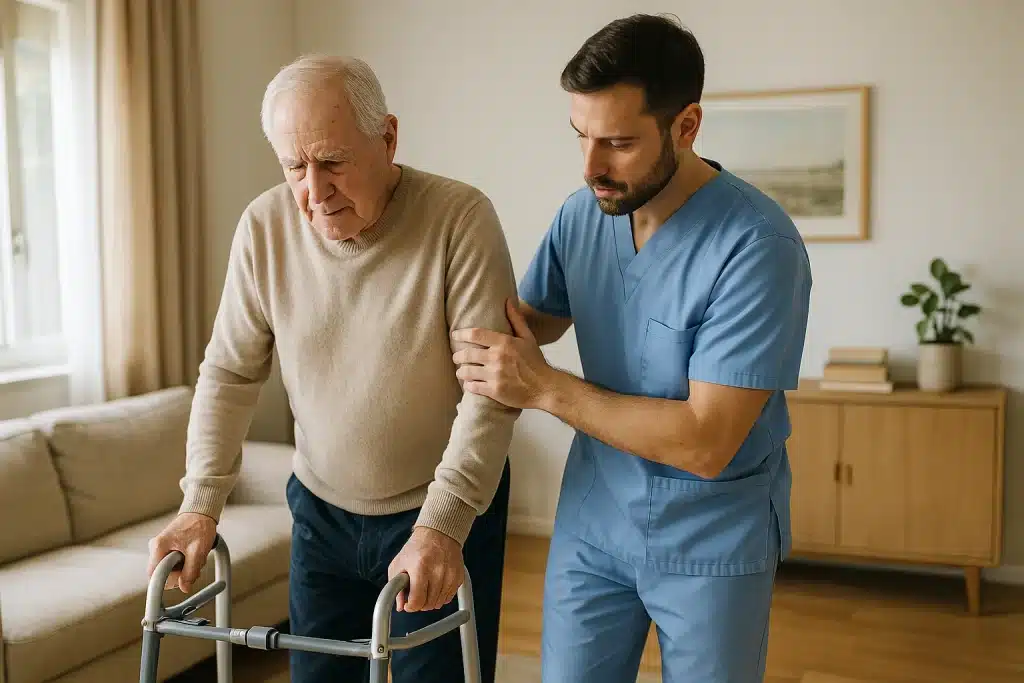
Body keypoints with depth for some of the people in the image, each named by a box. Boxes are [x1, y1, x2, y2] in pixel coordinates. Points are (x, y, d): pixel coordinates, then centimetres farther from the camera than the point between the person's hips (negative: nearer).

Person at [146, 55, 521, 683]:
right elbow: (230, 373, 0)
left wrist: (442, 525, -28)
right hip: (321, 510, 4)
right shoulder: (265, 225, -7)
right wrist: (201, 505, -7)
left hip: (448, 511, -3)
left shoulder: (461, 218, -19)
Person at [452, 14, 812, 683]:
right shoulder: (580, 214, -6)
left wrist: (546, 388, -26)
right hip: (593, 517, 5)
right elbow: (534, 321, 12)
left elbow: (705, 442, -26)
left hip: (713, 537, -4)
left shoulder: (759, 245, -24)